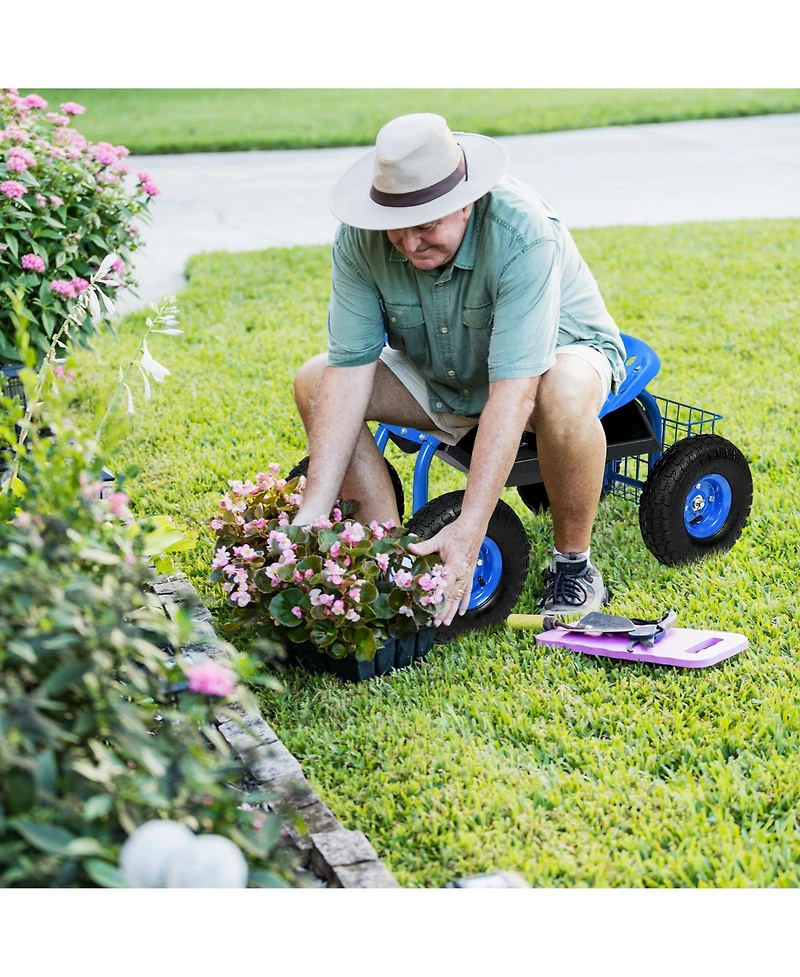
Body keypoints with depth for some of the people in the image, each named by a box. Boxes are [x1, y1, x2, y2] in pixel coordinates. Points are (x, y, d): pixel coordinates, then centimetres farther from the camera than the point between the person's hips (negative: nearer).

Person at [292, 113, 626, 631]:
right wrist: (314, 511, -32)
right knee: (314, 383, -14)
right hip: (442, 378, 5)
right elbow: (350, 370, -24)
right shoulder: (361, 238, -22)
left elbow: (512, 391, -41)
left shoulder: (524, 233, -36)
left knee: (564, 394, -39)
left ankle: (574, 566, -15)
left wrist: (469, 530, -47)